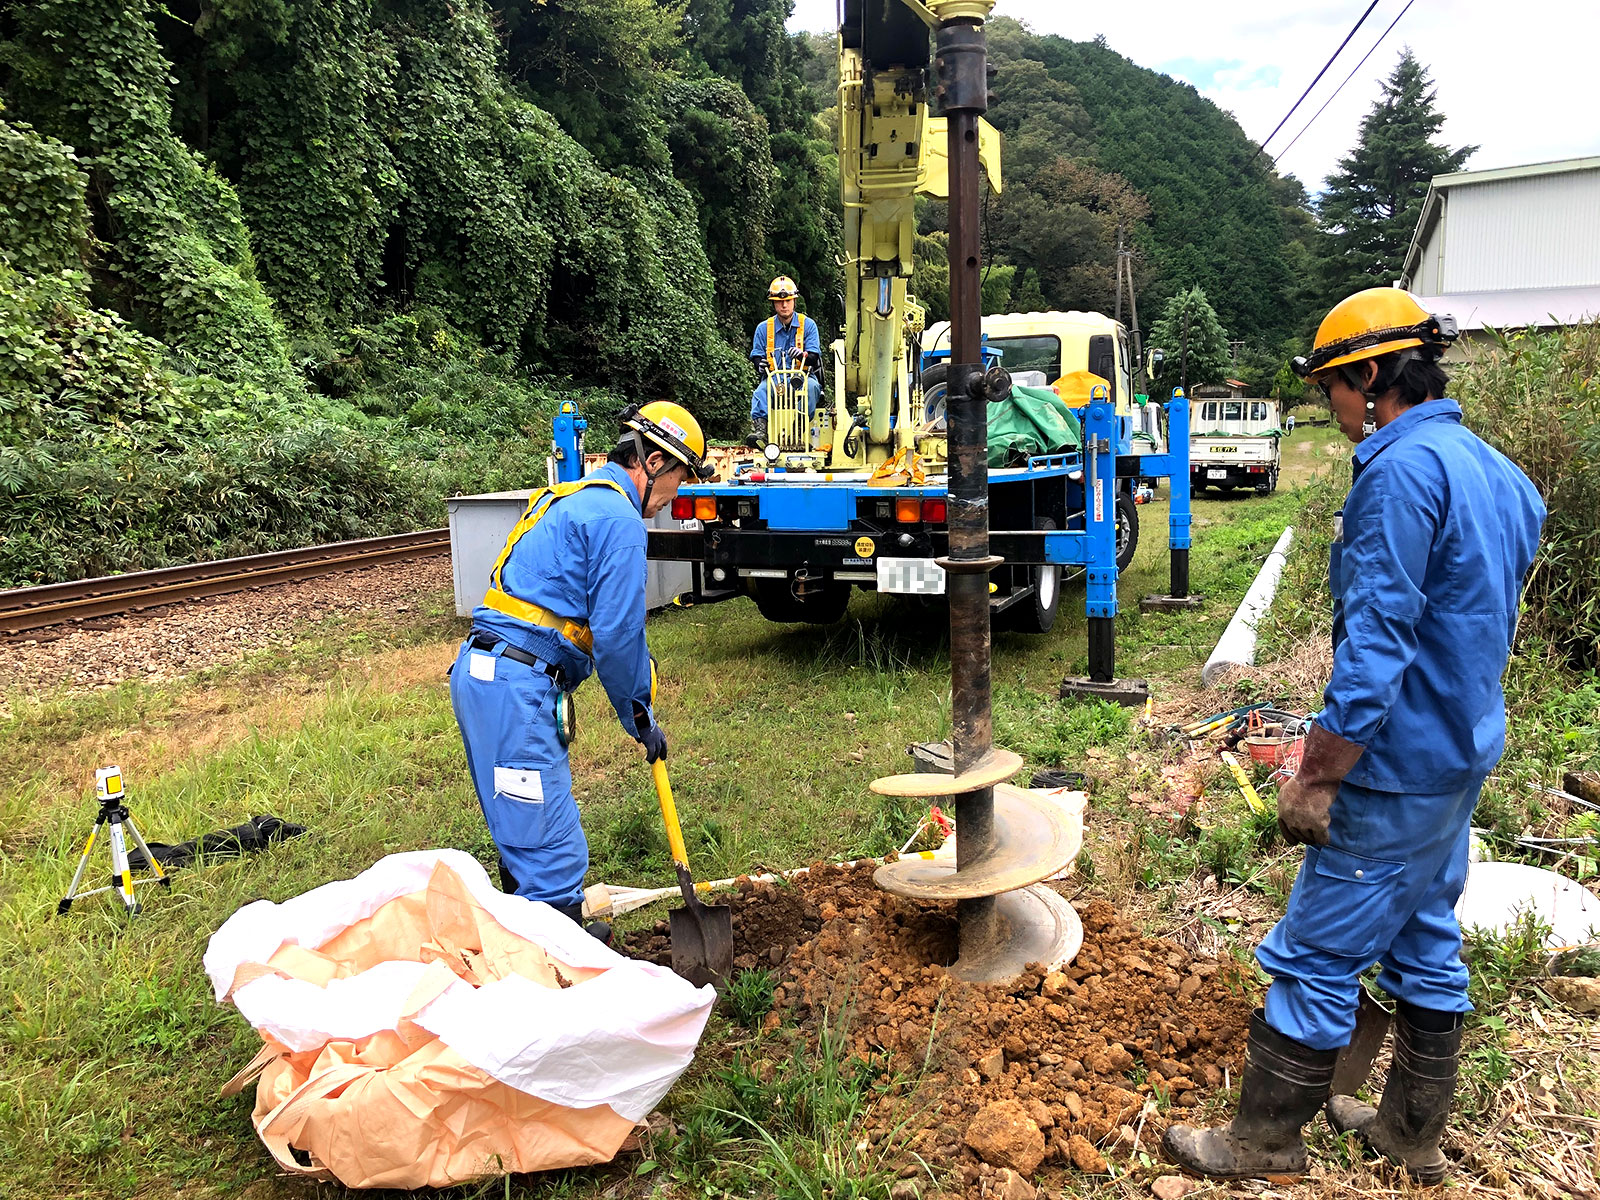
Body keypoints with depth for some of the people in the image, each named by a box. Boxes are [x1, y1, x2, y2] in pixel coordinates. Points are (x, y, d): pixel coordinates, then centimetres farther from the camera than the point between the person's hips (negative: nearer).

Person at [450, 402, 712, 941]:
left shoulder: (570, 499, 23)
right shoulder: (619, 519, -9)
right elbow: (617, 634, -12)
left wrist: (635, 705, 24)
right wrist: (640, 719, 2)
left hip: (479, 673, 11)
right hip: (516, 688, -11)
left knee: (525, 836, 21)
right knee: (553, 852, -6)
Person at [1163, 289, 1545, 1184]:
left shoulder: (1403, 471, -21)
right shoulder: (1496, 471, 10)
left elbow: (1374, 646, -25)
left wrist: (1315, 778, -20)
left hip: (1401, 765, -10)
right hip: (1466, 752, 10)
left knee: (1317, 953, 2)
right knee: (1425, 942, 19)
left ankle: (1264, 1142, 16)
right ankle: (1415, 1133, 34)